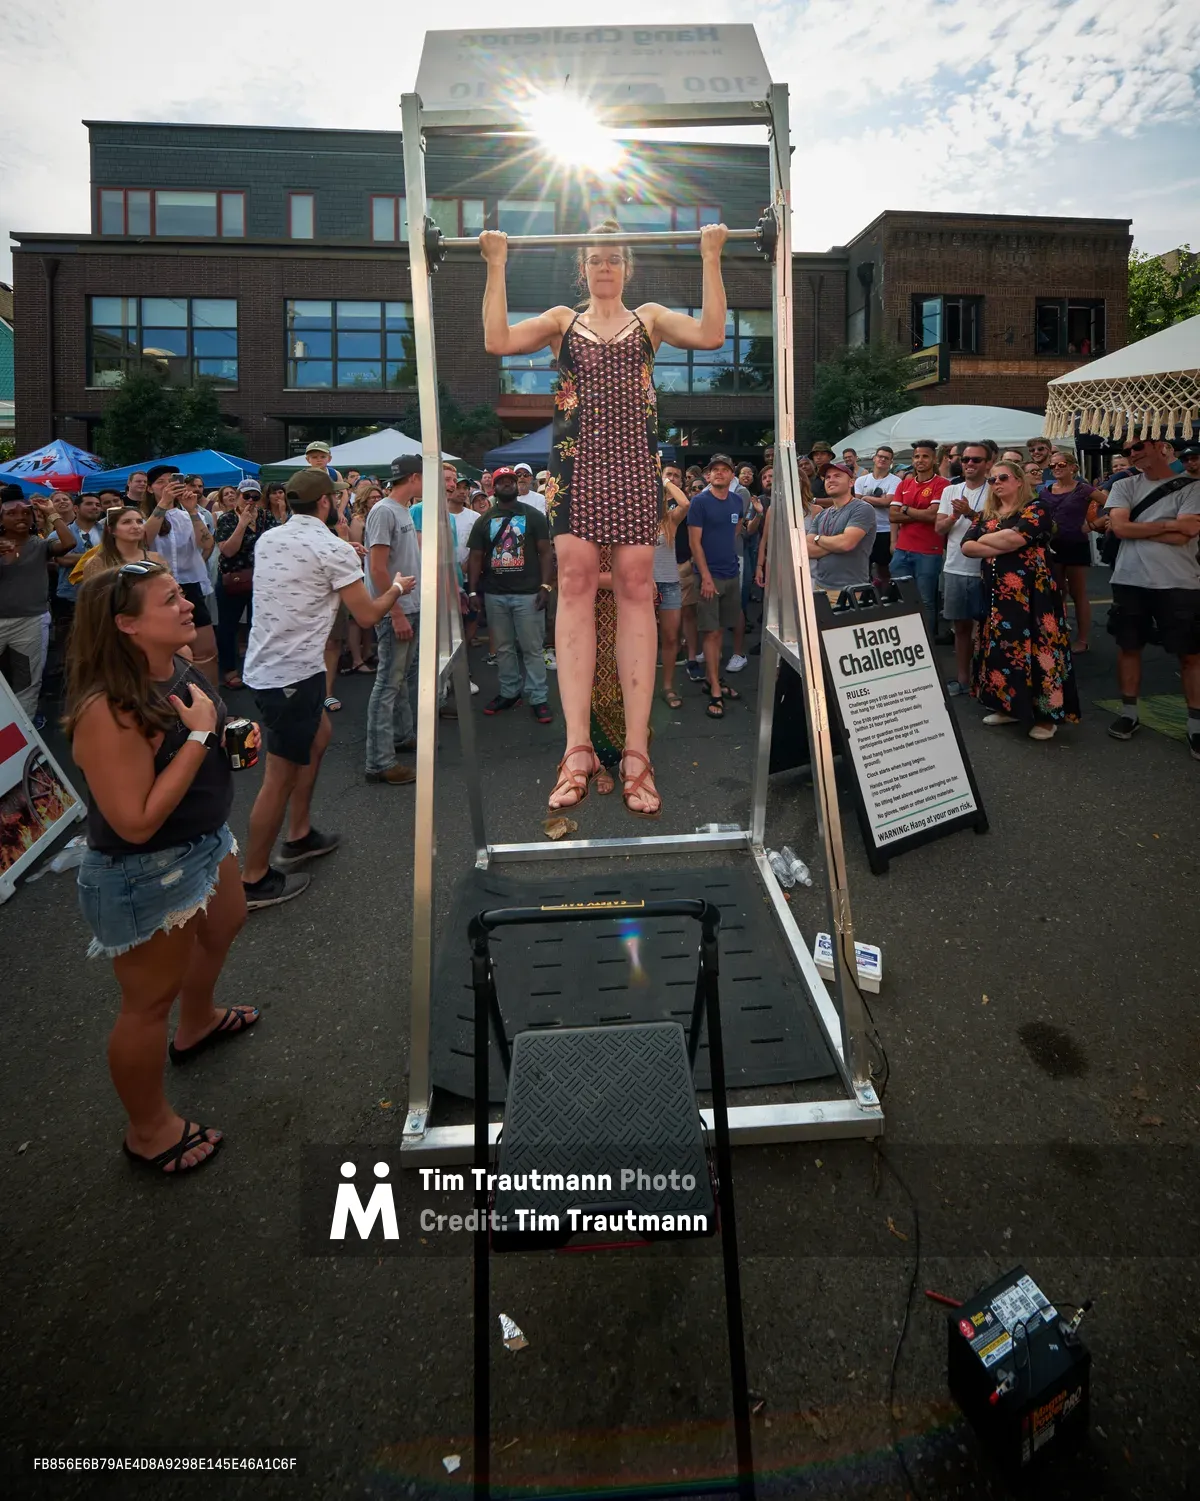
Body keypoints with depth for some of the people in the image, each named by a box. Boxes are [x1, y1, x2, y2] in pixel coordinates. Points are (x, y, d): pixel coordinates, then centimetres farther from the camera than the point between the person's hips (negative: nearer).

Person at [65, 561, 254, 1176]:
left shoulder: (180, 667, -6)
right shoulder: (109, 710, -32)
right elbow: (137, 822, -33)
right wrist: (197, 734, -31)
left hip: (204, 842, 9)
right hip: (145, 876, -9)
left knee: (222, 927, 32)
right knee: (150, 1000, 9)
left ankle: (196, 1024, 62)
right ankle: (149, 1131, 33)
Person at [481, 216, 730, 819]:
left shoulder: (650, 317, 19)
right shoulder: (563, 320, 20)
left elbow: (710, 335, 0)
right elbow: (497, 340, 3)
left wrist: (711, 258, 1)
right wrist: (497, 265, 3)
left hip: (634, 460, 0)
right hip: (576, 458, 0)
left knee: (635, 588, -6)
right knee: (575, 582, -10)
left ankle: (636, 750, -7)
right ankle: (577, 747, -11)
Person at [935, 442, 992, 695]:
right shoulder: (950, 491, 9)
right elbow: (939, 529, 6)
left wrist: (970, 513, -25)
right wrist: (953, 516, -14)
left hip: (983, 570, -4)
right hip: (955, 569, 5)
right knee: (961, 626, 12)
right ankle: (962, 678, 22)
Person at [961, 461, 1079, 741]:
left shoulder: (1035, 509, -3)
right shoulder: (986, 516, 15)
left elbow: (1016, 538, -21)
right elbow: (966, 547, 2)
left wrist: (985, 539, -4)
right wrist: (1002, 546, -11)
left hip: (1029, 592, -6)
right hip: (996, 592, 7)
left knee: (1034, 648, -8)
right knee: (1001, 648, 9)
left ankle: (1046, 714, -2)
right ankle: (1009, 706, 20)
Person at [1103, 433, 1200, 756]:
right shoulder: (1124, 487, 7)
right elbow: (1119, 527, -8)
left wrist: (1137, 528, -8)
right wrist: (1168, 524, -10)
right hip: (1129, 582, 3)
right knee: (1128, 648, 10)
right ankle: (1129, 713, 24)